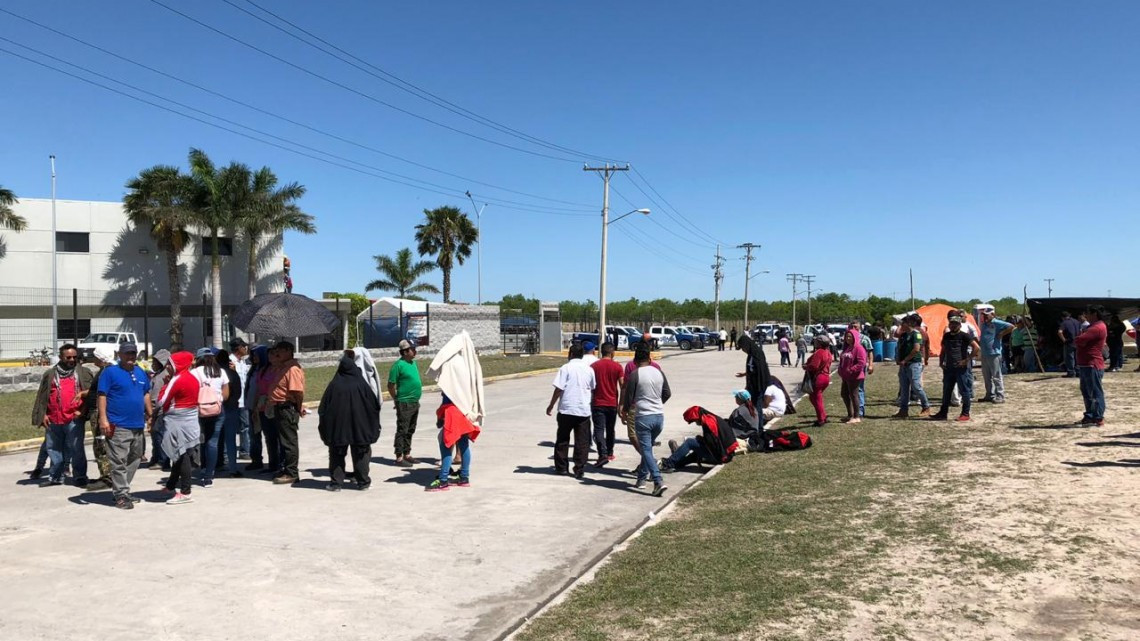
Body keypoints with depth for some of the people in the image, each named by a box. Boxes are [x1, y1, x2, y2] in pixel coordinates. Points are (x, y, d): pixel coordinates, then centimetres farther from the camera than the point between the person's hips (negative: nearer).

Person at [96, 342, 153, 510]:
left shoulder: (141, 373, 14)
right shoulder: (110, 372, -4)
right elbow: (102, 395, -9)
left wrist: (150, 414, 19)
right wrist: (103, 419, -16)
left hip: (138, 425, 7)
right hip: (118, 426, -7)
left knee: (134, 461, 13)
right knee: (119, 463, -6)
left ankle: (123, 490, 24)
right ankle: (121, 496, -2)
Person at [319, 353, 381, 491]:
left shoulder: (334, 385, -6)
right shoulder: (361, 384, -7)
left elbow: (324, 407, -3)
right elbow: (374, 404, -2)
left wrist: (325, 429, 7)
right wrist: (373, 427, 10)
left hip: (337, 426, 0)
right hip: (359, 427, 0)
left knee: (337, 454, 11)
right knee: (360, 453, 11)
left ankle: (336, 482, 11)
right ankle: (363, 481, 14)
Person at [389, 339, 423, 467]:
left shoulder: (413, 363, 11)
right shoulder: (398, 365, -14)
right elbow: (391, 385, -12)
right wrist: (397, 400, -5)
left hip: (415, 403, 8)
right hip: (405, 404, -8)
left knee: (410, 431, 14)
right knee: (402, 431, -4)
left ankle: (407, 455, 23)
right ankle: (399, 458, 0)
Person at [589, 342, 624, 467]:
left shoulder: (594, 366, -2)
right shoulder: (617, 367, -3)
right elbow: (622, 386, -4)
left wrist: (590, 401, 12)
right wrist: (621, 404, 4)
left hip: (598, 404, -2)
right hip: (612, 404, 2)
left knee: (599, 429, -5)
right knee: (610, 430, 18)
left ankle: (603, 454, -22)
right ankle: (609, 453, 30)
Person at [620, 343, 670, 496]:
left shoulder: (635, 374, -9)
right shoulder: (659, 372, 7)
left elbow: (628, 396, -6)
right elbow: (667, 393, 13)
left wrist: (625, 412, 12)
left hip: (643, 417, -5)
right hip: (659, 416, 5)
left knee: (646, 450, -3)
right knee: (647, 447, 20)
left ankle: (659, 482, -16)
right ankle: (641, 478, 26)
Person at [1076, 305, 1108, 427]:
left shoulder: (1097, 328, -17)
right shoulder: (1093, 326, 19)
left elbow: (1079, 340, -24)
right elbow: (1079, 341, 20)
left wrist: (1076, 341, -4)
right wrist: (1080, 342, -1)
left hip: (1092, 366, -11)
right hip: (1086, 365, 11)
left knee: (1096, 392, -5)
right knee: (1086, 392, 16)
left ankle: (1098, 419, -2)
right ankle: (1089, 416, 24)